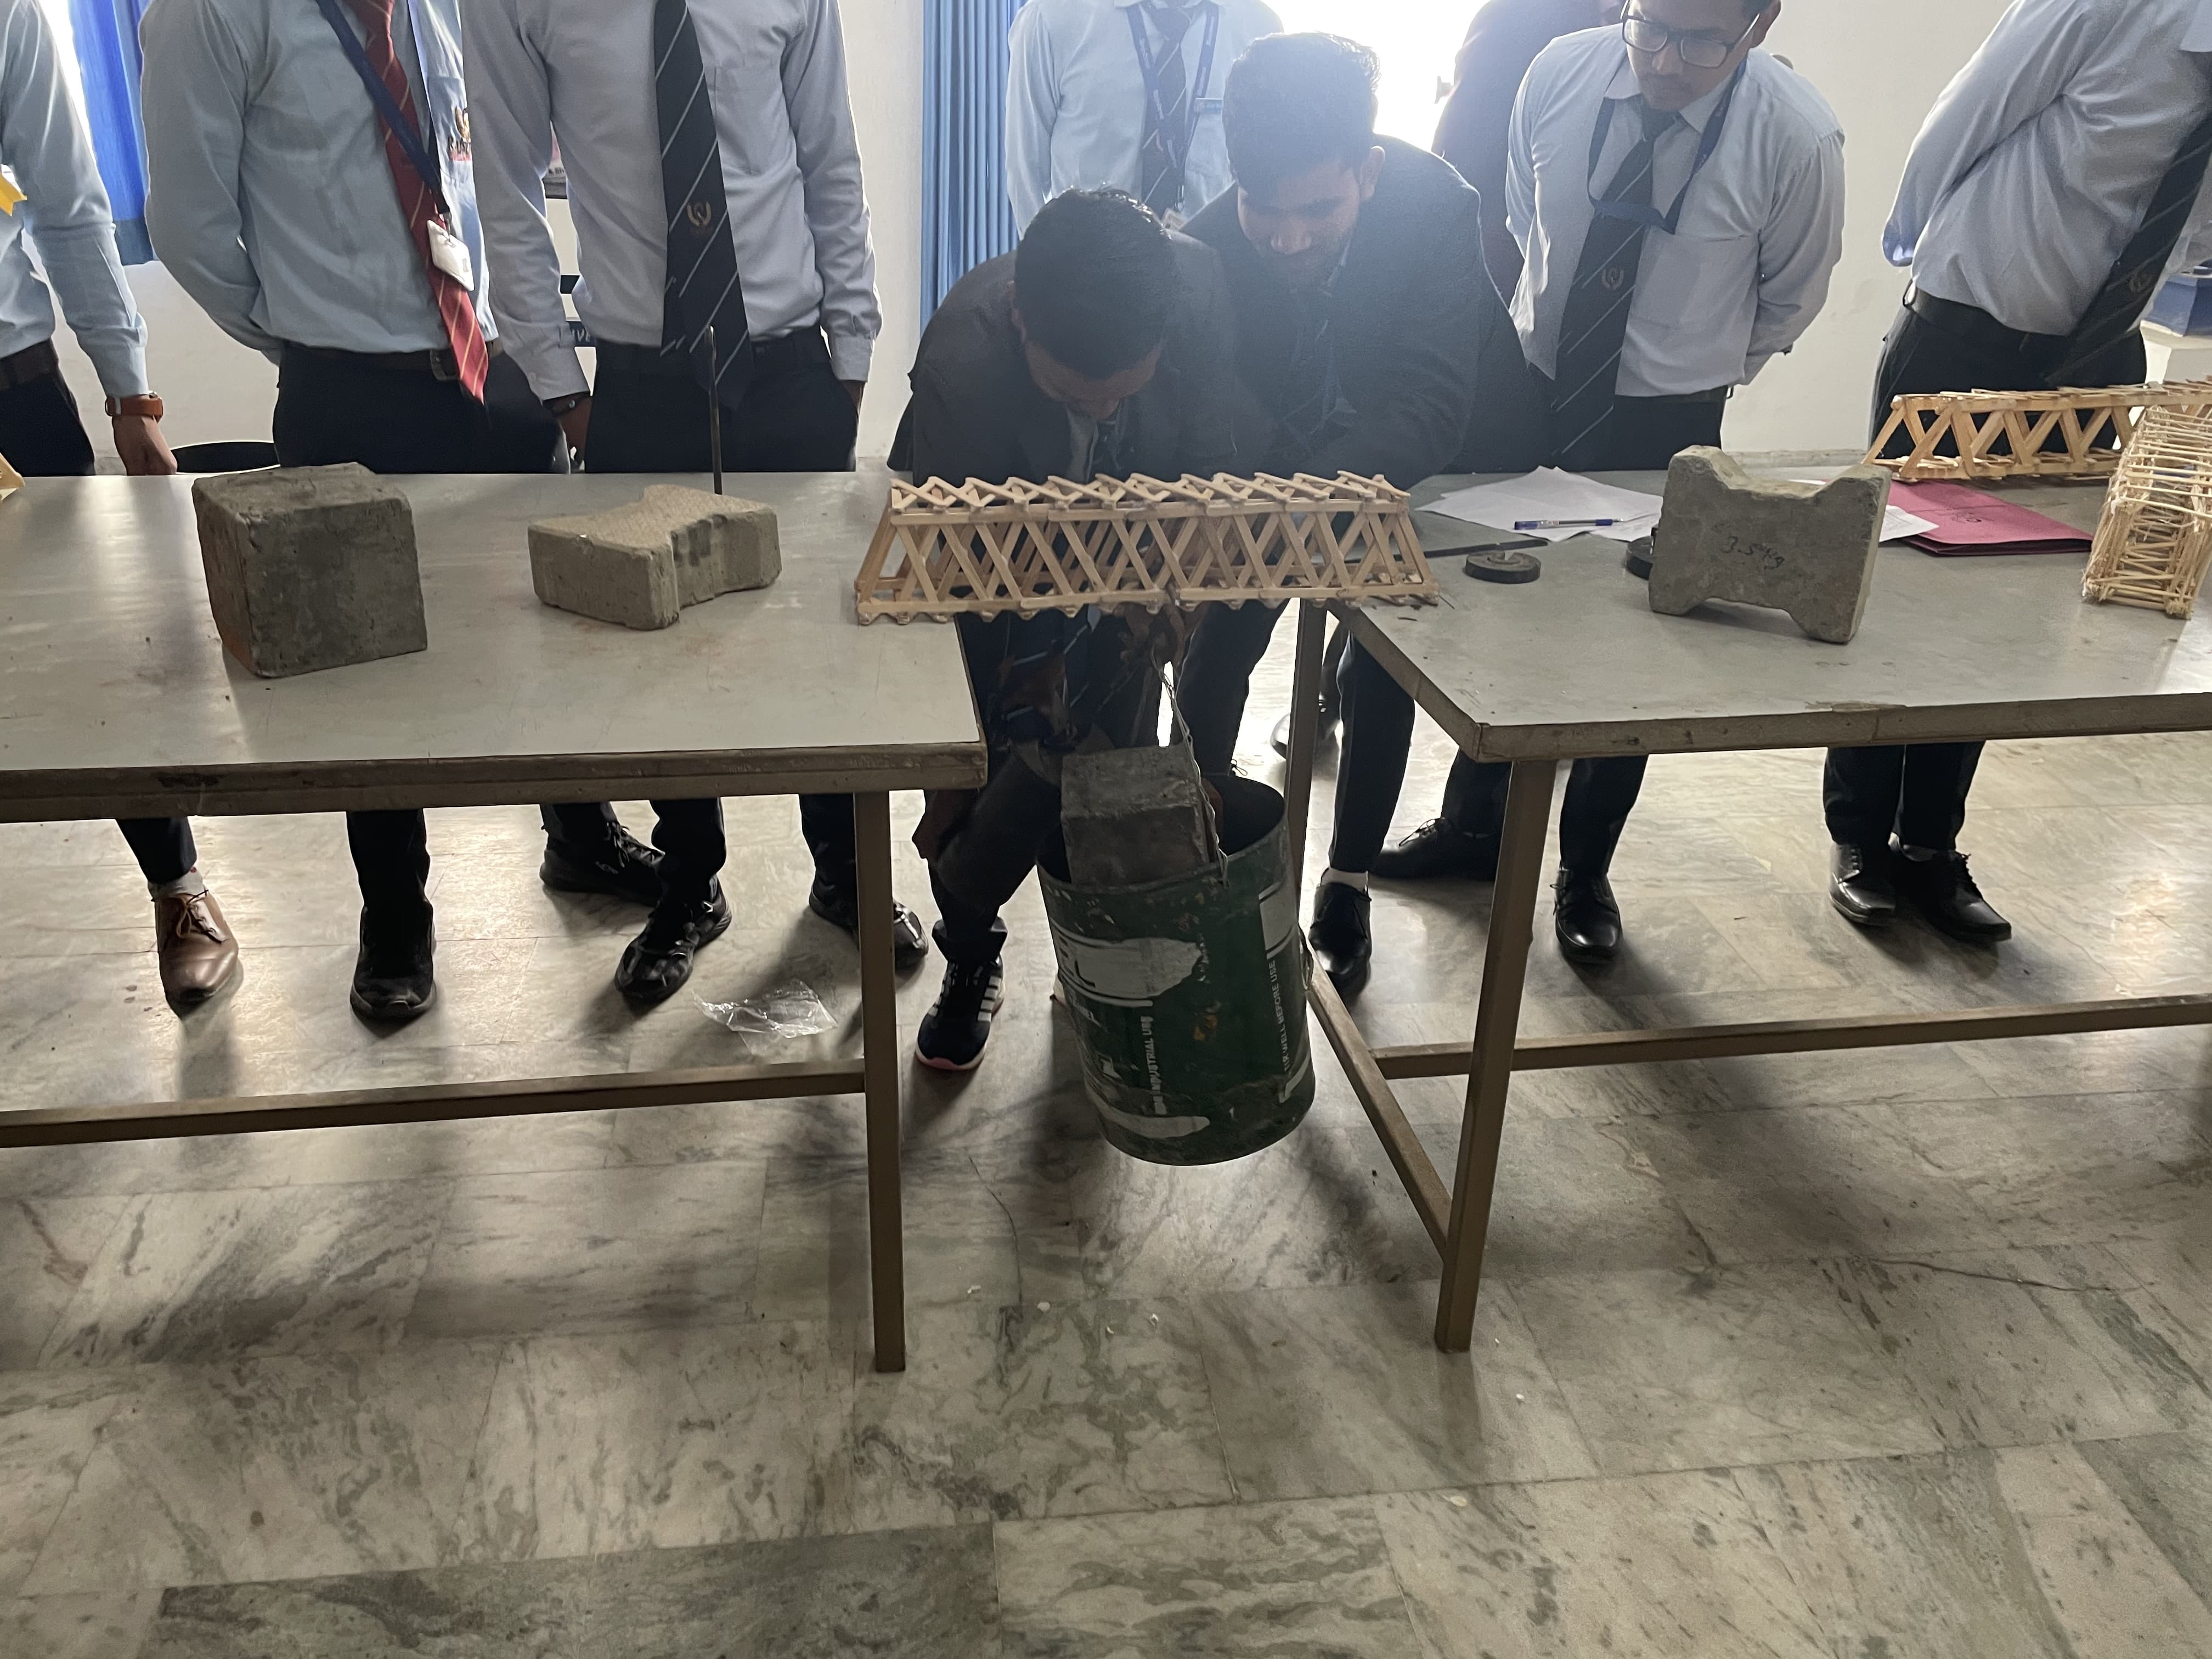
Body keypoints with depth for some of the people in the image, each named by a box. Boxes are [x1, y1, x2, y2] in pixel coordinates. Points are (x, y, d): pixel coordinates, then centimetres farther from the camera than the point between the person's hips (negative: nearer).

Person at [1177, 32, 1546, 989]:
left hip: (1420, 468, -1)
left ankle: (1347, 885, 22)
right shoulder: (1210, 247, -29)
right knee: (1215, 650, 4)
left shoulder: (1436, 209, -35)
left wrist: (1320, 490, -63)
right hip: (1276, 464, 2)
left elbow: (1431, 407, -45)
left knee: (1381, 670, 2)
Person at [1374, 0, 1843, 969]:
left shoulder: (1798, 138, -19)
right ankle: (1474, 825, 35)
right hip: (1529, 386, 3)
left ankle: (1585, 873, 26)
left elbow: (1790, 299, -1)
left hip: (1665, 424, -2)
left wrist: (1699, 370, 10)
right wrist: (1534, 323, 11)